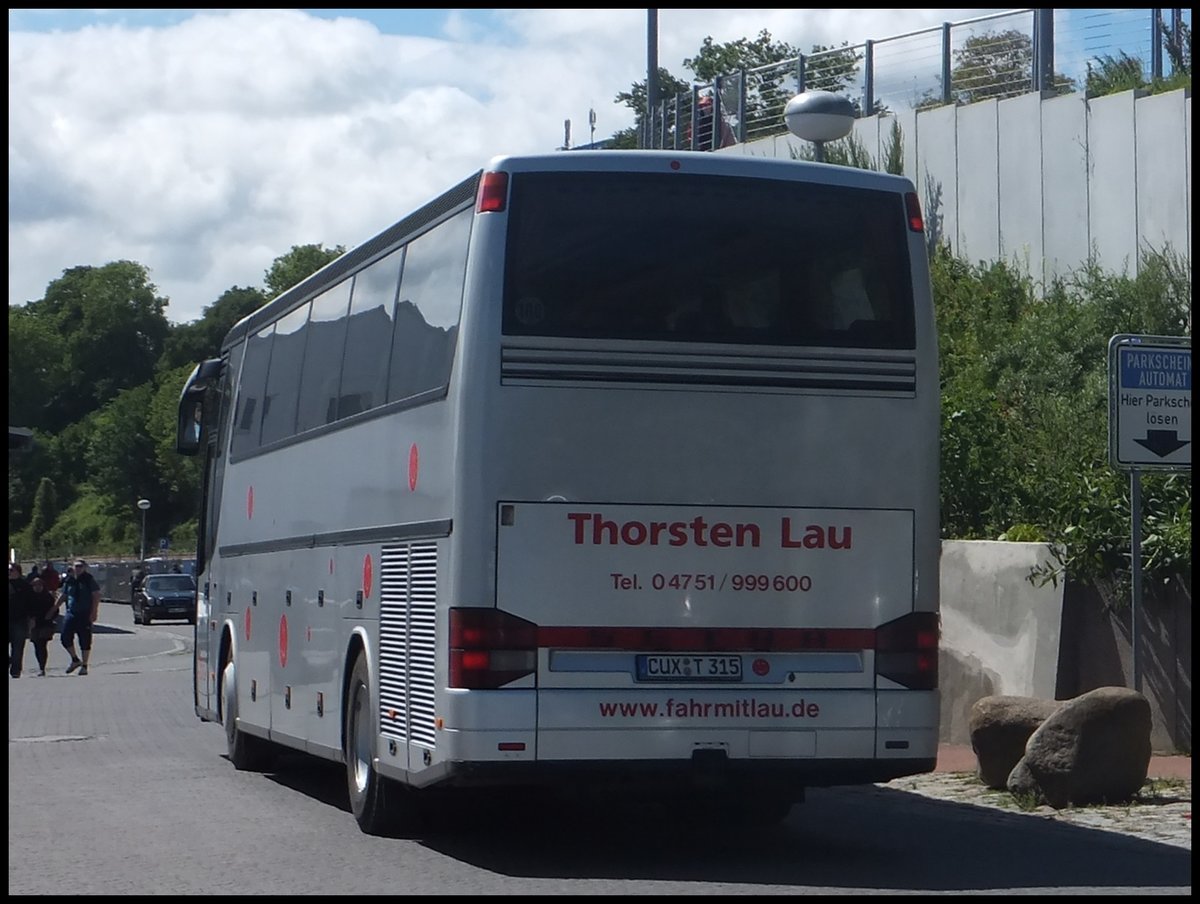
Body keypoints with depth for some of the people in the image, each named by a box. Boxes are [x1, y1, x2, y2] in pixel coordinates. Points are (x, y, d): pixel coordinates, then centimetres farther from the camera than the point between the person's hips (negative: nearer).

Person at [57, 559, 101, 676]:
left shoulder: (89, 580, -3)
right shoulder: (68, 581, 9)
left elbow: (96, 596, -6)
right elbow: (63, 596, 20)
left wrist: (94, 612, -13)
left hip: (85, 614, -4)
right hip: (71, 613, 4)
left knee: (85, 640, 0)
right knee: (65, 637, -5)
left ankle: (84, 665, 9)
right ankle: (75, 659, 15)